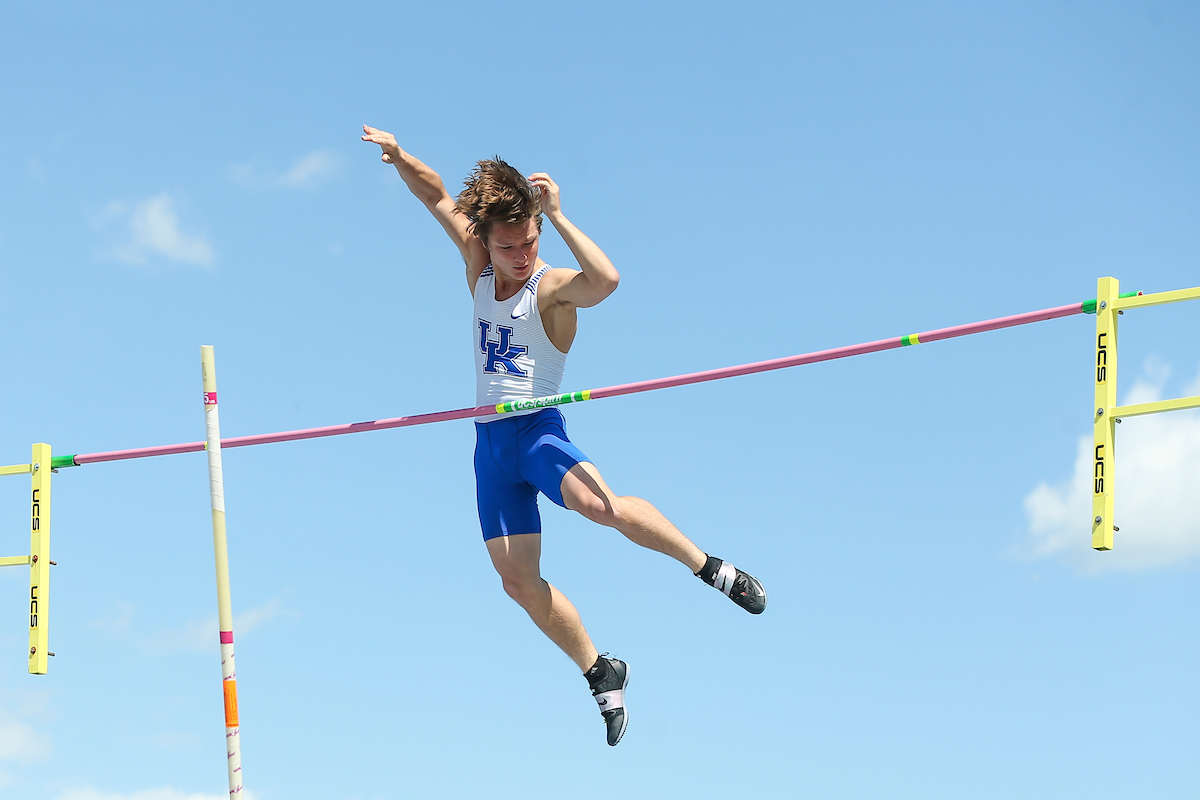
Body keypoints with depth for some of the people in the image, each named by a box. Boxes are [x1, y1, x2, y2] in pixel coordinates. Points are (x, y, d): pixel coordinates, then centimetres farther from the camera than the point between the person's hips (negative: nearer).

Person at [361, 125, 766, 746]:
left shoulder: (552, 288, -12)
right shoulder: (479, 269, 6)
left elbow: (605, 280, -35)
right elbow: (439, 198, 14)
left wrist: (556, 213, -31)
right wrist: (397, 154, -1)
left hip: (538, 430, -6)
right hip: (490, 440, 6)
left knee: (599, 502, -37)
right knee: (518, 580, -1)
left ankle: (710, 568, -18)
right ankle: (601, 676, 14)